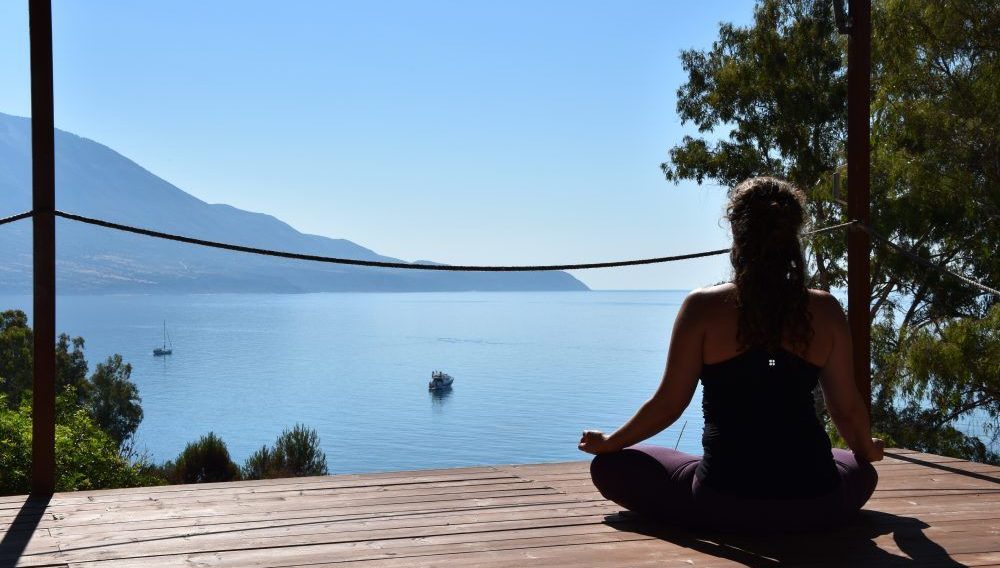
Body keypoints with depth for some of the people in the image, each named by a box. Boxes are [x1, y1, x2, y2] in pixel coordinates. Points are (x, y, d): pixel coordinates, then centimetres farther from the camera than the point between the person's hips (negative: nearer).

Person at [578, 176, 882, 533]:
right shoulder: (825, 310, 0)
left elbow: (668, 403, -4)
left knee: (612, 465, 17)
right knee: (861, 471, 38)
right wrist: (867, 450, 30)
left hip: (723, 503, -3)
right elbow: (848, 407, 7)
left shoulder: (703, 307, -7)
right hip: (815, 506, 4)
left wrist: (608, 443, 14)